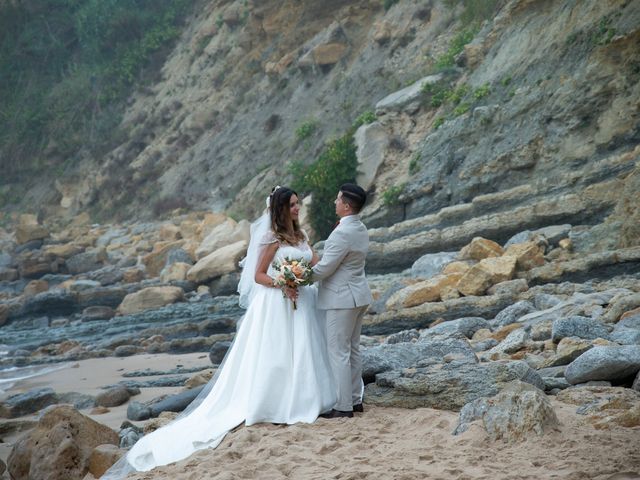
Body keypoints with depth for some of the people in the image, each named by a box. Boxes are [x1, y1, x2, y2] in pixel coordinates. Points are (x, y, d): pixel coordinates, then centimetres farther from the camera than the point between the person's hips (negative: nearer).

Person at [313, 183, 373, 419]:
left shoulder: (342, 233, -22)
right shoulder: (361, 229, 8)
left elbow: (324, 269, -19)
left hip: (342, 299, -10)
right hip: (357, 296, 10)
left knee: (339, 352, -3)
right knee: (352, 349, 16)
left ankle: (344, 406, 2)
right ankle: (355, 400, 23)